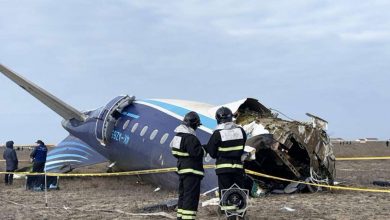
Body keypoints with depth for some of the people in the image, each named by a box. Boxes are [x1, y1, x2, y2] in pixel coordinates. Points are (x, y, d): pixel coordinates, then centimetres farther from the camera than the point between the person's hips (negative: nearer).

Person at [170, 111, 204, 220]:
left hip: (182, 169, 10)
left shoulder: (178, 135, 12)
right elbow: (196, 153, -25)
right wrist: (204, 149, -5)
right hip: (191, 170, -10)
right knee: (191, 196, -8)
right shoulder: (190, 137, -19)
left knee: (183, 194, 18)